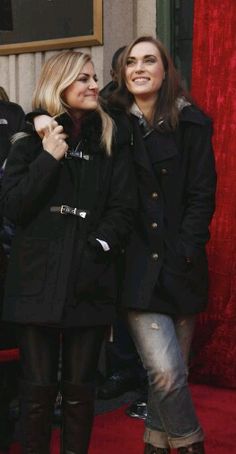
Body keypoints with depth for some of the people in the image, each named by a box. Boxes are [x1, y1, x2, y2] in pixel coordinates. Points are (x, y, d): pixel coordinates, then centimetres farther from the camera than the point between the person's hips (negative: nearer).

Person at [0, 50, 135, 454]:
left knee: (79, 389, 6)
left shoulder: (111, 138, 8)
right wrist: (49, 158, -10)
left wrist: (99, 246, -12)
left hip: (89, 282, 1)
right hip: (39, 280, -1)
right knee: (37, 388, 2)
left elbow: (123, 208, 2)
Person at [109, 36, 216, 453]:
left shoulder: (191, 123, 3)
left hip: (181, 265, 1)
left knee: (170, 369, 6)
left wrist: (185, 251, -9)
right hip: (138, 264, -1)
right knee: (166, 371, -12)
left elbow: (202, 194, -1)